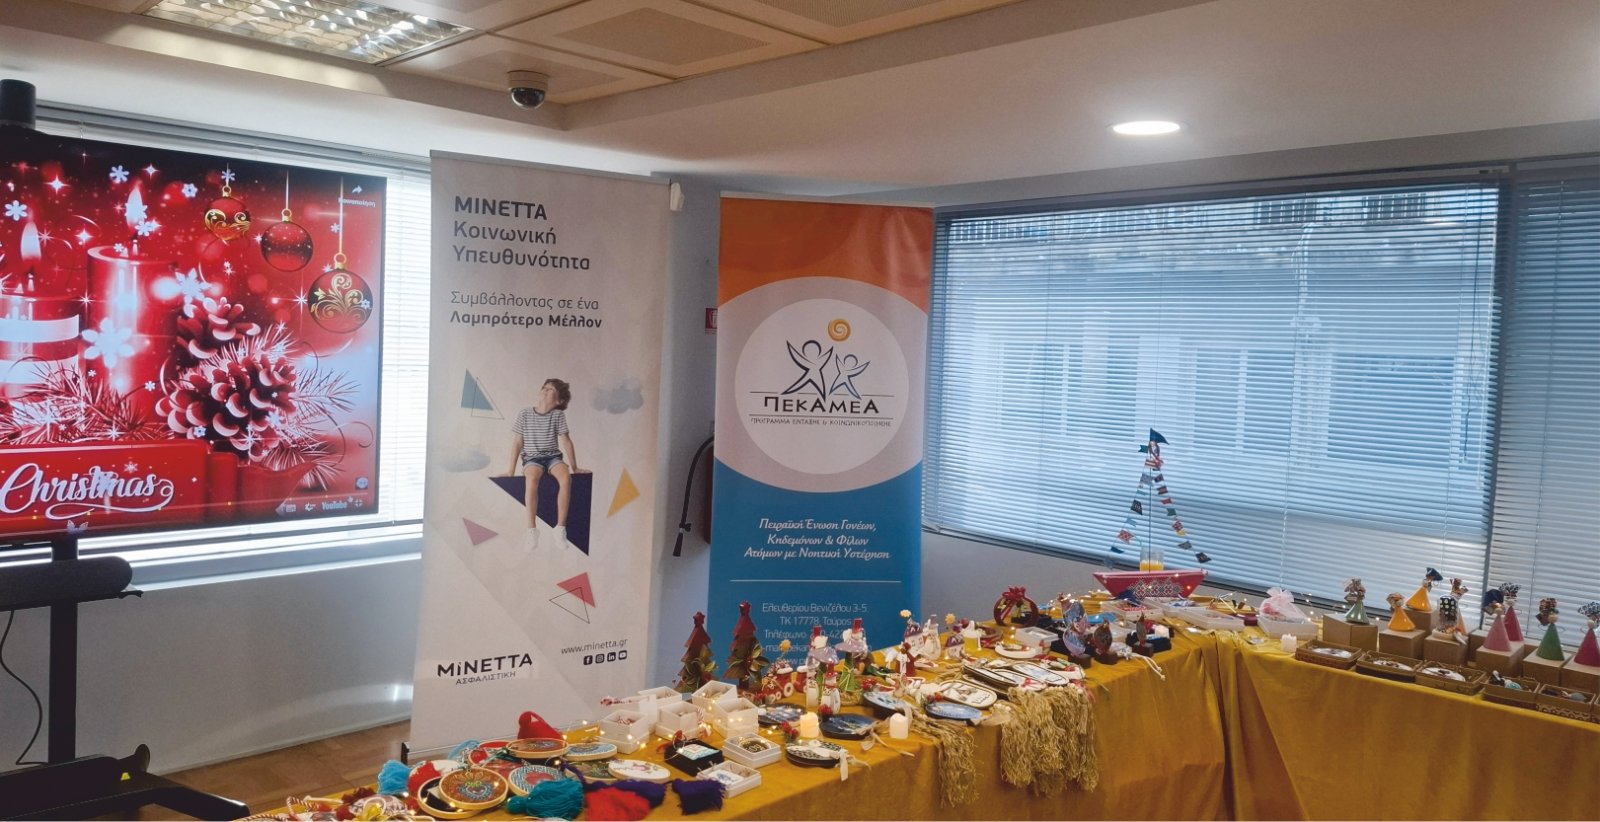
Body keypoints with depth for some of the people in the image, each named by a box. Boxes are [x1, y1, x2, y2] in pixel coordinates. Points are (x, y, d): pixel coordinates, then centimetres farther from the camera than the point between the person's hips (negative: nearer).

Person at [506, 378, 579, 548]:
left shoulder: (558, 415, 3)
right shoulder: (524, 415, 3)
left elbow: (566, 441, 6)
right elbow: (518, 443, 6)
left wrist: (574, 467, 5)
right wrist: (511, 471, 5)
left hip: (553, 456, 1)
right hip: (532, 458, -1)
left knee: (566, 477, -33)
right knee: (532, 478, -36)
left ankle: (560, 527, -27)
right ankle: (532, 529, -29)